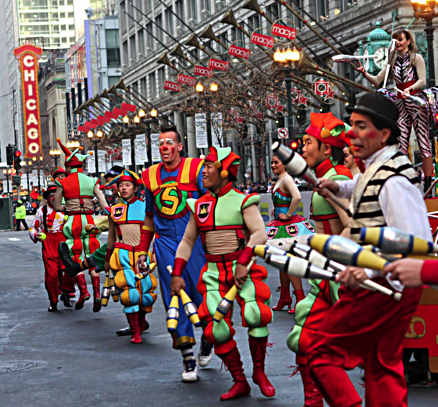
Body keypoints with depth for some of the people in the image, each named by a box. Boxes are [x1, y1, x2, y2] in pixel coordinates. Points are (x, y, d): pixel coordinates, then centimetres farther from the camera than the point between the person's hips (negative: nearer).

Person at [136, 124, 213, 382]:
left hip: (194, 240, -3)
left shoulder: (195, 168, 0)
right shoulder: (150, 176, 13)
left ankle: (207, 339, 27)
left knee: (200, 293, -3)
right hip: (165, 242, 3)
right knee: (175, 299, -1)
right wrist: (143, 250, 19)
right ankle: (188, 358, 5)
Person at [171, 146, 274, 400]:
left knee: (254, 315, -24)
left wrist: (243, 262, -24)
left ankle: (259, 372, -3)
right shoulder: (199, 206, 12)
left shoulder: (242, 201, -2)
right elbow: (187, 241, 17)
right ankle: (240, 383, 8)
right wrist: (177, 273, 8)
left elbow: (260, 234, -13)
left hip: (242, 268, -4)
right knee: (217, 329, -6)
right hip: (214, 272, 4)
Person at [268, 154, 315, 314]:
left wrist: (288, 215, -22)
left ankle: (300, 299, -4)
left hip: (288, 226, -10)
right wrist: (276, 210, 16)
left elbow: (297, 197, -32)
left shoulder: (286, 179, -16)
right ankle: (284, 297, 24)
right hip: (281, 226, 10)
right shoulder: (280, 180, 14)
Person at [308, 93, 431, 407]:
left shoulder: (394, 181, -23)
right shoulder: (375, 167, 7)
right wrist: (340, 187, 18)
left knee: (320, 353, -4)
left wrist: (370, 268, -37)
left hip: (382, 287, -10)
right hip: (383, 285, 10)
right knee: (384, 366, 16)